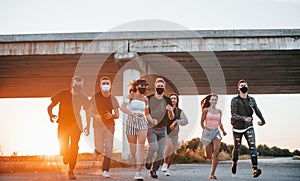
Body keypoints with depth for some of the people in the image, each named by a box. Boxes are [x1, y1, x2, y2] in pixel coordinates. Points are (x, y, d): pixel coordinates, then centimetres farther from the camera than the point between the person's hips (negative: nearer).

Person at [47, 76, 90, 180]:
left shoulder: (83, 98, 2)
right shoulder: (63, 94, -4)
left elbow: (88, 112, 13)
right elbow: (50, 106, 0)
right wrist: (51, 115, -18)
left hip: (76, 125, 1)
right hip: (63, 124, -1)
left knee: (74, 148, -7)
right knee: (63, 149, -3)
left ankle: (71, 171, 6)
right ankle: (66, 155, 35)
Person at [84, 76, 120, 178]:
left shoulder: (113, 99, 4)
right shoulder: (95, 97, -3)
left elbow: (117, 115, 9)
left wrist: (112, 116, -14)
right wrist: (88, 126, -4)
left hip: (110, 125, 2)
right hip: (98, 126, -2)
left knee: (109, 148, -5)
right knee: (100, 149, -2)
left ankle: (105, 170, 4)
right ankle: (96, 150, 36)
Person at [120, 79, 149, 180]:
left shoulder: (145, 99, 13)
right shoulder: (131, 95, 2)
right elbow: (122, 107, -12)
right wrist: (133, 114, -24)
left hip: (143, 122, 2)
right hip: (131, 122, -2)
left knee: (141, 147, -12)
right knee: (133, 150, 1)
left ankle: (138, 172, -12)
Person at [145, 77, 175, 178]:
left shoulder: (167, 100, 7)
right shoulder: (149, 98, 0)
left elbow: (171, 118, 10)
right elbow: (145, 112, 1)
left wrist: (171, 111, -12)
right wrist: (151, 119, -17)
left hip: (162, 129, 3)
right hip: (151, 128, -3)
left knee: (161, 153, 1)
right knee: (154, 147, -22)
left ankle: (154, 169, 18)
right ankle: (148, 161, 8)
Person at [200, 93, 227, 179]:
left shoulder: (219, 111, 10)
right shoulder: (206, 110, -1)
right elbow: (202, 121, 2)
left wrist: (223, 131, 6)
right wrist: (204, 129, -15)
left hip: (216, 132, 3)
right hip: (207, 132, -3)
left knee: (217, 151, -17)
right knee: (209, 156, -5)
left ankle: (212, 174, -8)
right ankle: (207, 154, 34)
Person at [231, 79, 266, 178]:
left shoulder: (251, 100, 3)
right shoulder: (234, 100, -7)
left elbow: (257, 110, 18)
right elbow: (233, 114, -15)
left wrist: (262, 120, 28)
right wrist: (244, 118, -30)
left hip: (249, 127, 2)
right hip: (237, 128, -2)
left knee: (252, 146, -17)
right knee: (237, 148, 11)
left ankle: (255, 169, -24)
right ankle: (234, 163, 40)